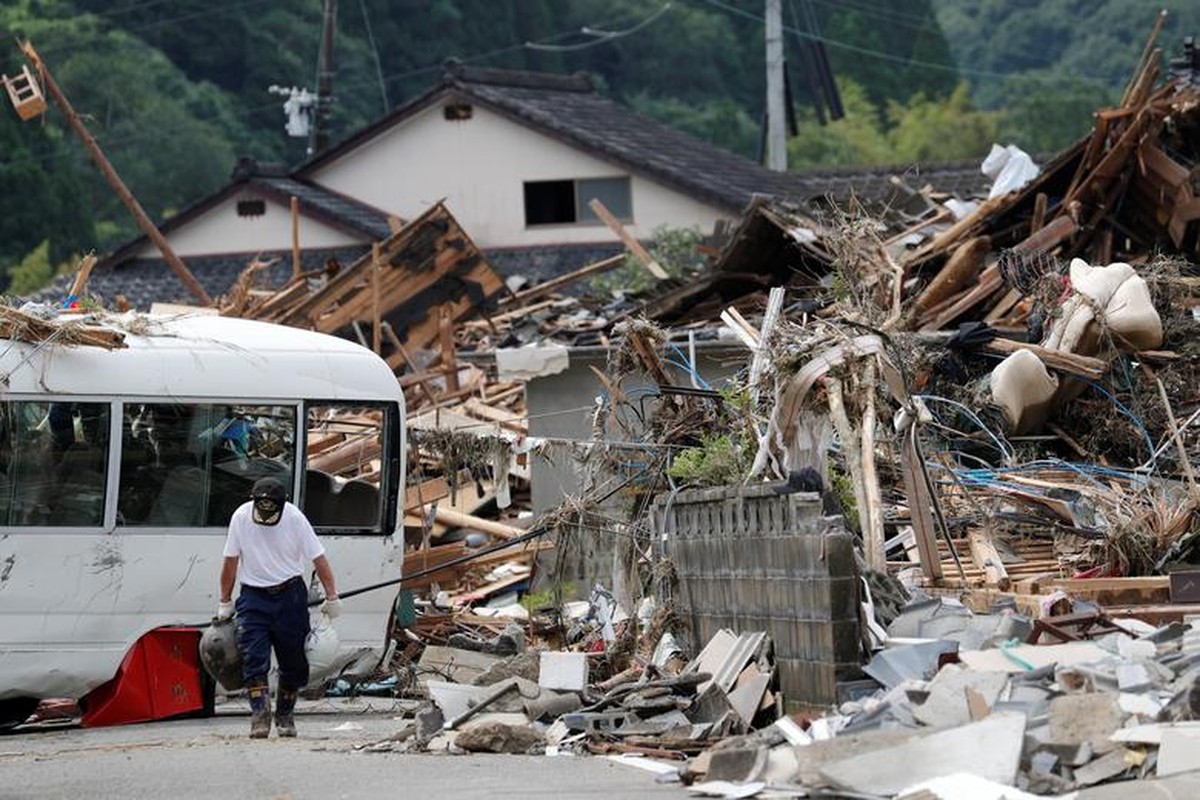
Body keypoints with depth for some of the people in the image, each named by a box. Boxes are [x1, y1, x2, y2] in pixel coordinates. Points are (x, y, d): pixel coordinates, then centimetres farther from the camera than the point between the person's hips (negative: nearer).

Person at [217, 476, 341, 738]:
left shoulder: (294, 518, -11)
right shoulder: (241, 518, -8)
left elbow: (318, 558, -4)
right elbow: (231, 560, 3)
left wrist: (332, 597, -1)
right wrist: (225, 602, 8)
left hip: (290, 596, 0)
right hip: (253, 597, 0)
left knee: (292, 662, 5)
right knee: (253, 660, -13)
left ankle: (285, 716, 21)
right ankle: (260, 717, -16)